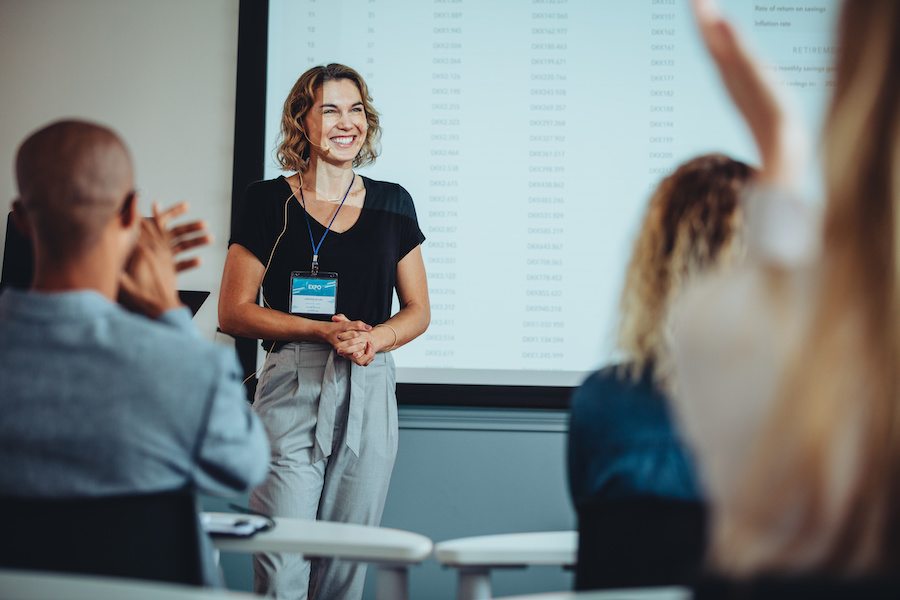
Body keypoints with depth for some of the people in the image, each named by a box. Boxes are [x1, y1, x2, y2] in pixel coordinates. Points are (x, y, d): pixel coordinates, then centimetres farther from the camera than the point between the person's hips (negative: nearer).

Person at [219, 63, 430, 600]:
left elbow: (418, 310, 14)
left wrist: (374, 338, -8)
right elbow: (233, 312, 1)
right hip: (292, 388, -3)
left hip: (369, 391, 3)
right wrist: (325, 330, -11)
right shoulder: (271, 202, 3)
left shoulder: (392, 203, 12)